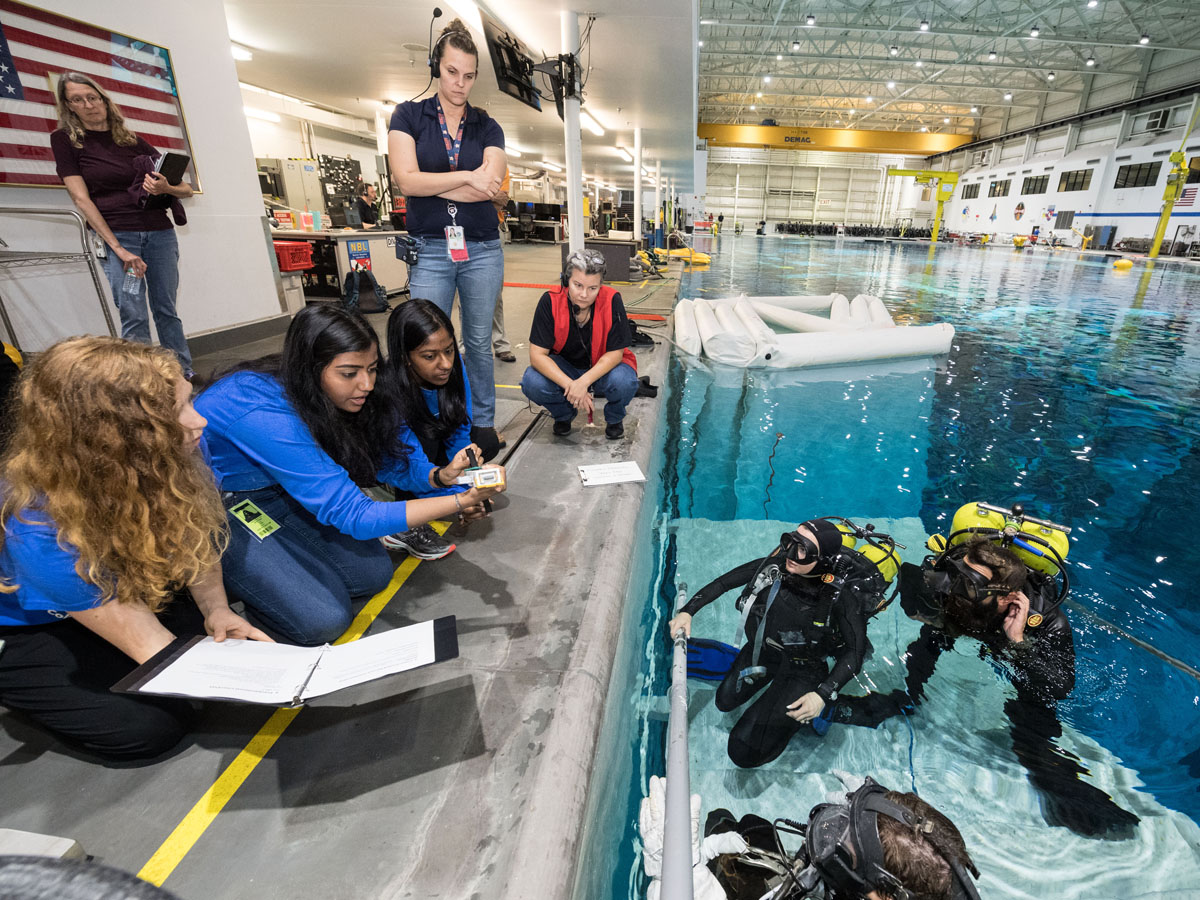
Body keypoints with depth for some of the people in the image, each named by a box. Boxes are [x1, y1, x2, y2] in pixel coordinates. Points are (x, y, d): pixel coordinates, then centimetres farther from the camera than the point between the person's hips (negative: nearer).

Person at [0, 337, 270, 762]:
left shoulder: (180, 453, -25)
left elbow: (192, 535, -6)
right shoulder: (43, 534, -36)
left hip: (127, 590, 5)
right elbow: (146, 643, -29)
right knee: (153, 725, -14)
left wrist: (216, 610, -20)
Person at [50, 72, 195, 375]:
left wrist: (166, 188, -13)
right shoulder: (65, 139, 6)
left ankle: (186, 376, 8)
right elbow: (81, 198, -3)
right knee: (134, 318, -8)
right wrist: (118, 249, -13)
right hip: (116, 235, -2)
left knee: (166, 310, 3)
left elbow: (187, 189, 11)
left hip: (160, 232, 2)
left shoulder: (134, 141, 13)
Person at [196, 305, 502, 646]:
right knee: (322, 620, -15)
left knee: (374, 573, -2)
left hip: (270, 490, 7)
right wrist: (460, 502, -38)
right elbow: (354, 514, -34)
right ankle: (229, 579, 8)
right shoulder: (268, 417, -37)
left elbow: (387, 460, -7)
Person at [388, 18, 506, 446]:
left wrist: (429, 182, -6)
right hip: (430, 250, -1)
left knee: (479, 342, 7)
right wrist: (467, 177, -9)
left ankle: (483, 423, 20)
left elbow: (490, 188, -5)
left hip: (482, 250, 2)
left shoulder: (487, 127, 11)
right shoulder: (408, 116, 7)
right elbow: (406, 181, -7)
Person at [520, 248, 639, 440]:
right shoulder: (550, 302, -21)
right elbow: (537, 354, -22)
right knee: (532, 383, -28)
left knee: (624, 382, -34)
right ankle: (564, 413, 7)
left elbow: (615, 353, -19)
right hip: (563, 367, 1)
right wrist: (569, 385, -34)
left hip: (604, 366, -1)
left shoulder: (612, 300, -23)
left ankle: (614, 418, 4)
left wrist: (584, 382, -34)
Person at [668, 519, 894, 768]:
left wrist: (823, 695, -32)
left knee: (744, 753, -9)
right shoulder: (777, 563, -21)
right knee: (724, 702, 27)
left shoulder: (841, 593, -31)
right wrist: (687, 611, -16)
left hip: (802, 670, -5)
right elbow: (723, 582, -9)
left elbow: (855, 651, -21)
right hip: (761, 649, 5)